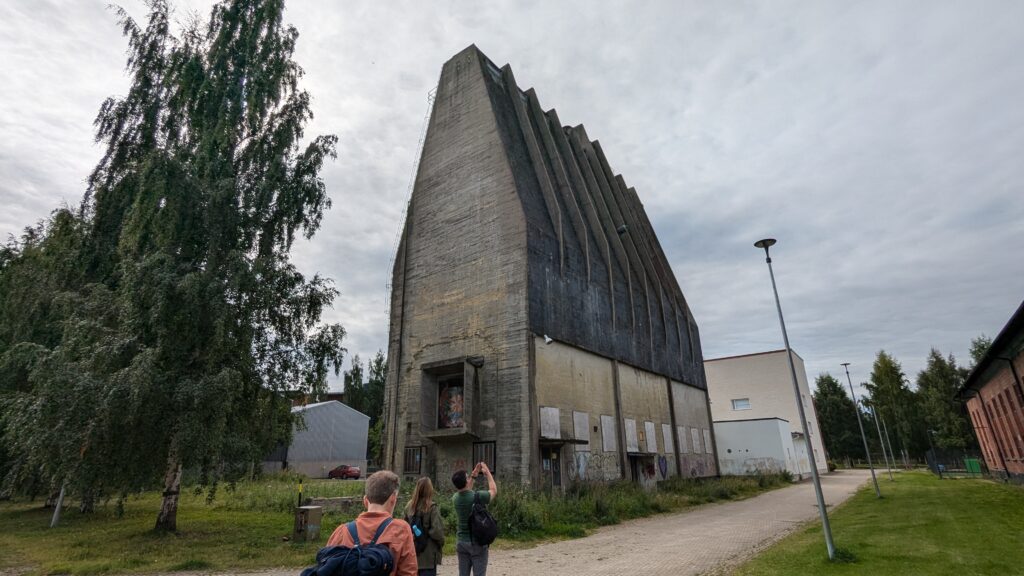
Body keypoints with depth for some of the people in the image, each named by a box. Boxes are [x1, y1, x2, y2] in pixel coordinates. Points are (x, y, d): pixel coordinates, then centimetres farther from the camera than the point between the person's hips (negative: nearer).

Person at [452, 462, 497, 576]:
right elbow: (493, 490, 3)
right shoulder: (478, 496, -18)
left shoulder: (455, 498, -3)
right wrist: (487, 472, 13)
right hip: (477, 542, -5)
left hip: (461, 542, 5)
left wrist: (473, 476, 23)